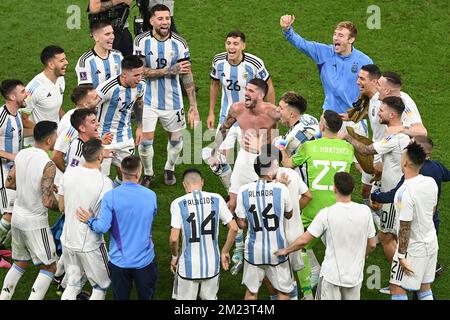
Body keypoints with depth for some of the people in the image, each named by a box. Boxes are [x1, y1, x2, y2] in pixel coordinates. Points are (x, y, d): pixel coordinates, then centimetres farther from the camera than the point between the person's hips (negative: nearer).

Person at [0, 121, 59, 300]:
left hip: (17, 218, 7)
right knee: (49, 267, 6)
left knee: (20, 263, 22)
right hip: (35, 223, -7)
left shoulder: (21, 155, -1)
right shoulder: (48, 165, -22)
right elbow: (48, 202, -24)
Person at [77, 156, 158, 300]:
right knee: (146, 296, 18)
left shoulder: (111, 196, -16)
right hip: (145, 259, 1)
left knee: (121, 297, 16)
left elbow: (102, 227, -19)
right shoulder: (151, 196, -8)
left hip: (119, 260, -1)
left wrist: (90, 220, 1)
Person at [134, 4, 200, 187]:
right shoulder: (142, 41, -11)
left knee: (176, 139, 12)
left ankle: (169, 169, 40)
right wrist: (169, 71, -24)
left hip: (172, 101, 1)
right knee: (145, 141, -1)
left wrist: (193, 107, -9)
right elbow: (140, 71, -15)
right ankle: (148, 173, 25)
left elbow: (187, 76, -6)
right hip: (149, 101, -1)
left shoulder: (179, 44, -9)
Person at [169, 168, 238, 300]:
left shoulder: (178, 204, -10)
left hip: (189, 266, -2)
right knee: (210, 298, 21)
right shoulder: (216, 199, -3)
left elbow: (174, 238, -15)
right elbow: (234, 228, -2)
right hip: (212, 264, 2)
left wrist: (174, 256, 4)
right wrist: (225, 252, 11)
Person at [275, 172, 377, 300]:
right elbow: (372, 245, 4)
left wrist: (286, 250, 7)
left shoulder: (327, 214, -15)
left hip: (332, 275, -3)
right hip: (355, 275, 3)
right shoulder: (365, 211, -6)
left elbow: (303, 240, -12)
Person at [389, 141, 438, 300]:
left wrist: (401, 256, -14)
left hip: (414, 248, -7)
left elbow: (405, 228, -23)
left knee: (397, 289, 4)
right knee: (425, 287, 18)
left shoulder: (405, 193, -28)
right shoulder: (431, 182, -5)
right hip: (431, 242, 7)